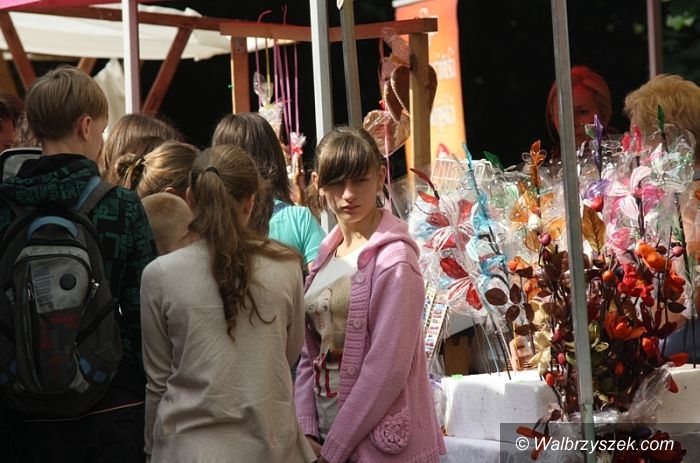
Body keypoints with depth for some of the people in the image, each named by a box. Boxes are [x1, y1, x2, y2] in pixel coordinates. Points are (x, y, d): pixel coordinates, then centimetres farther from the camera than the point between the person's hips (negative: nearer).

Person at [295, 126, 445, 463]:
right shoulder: (327, 255, 7)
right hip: (325, 429, 6)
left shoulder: (394, 258, -14)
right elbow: (309, 353, 8)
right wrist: (306, 433, -4)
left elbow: (386, 371, -18)